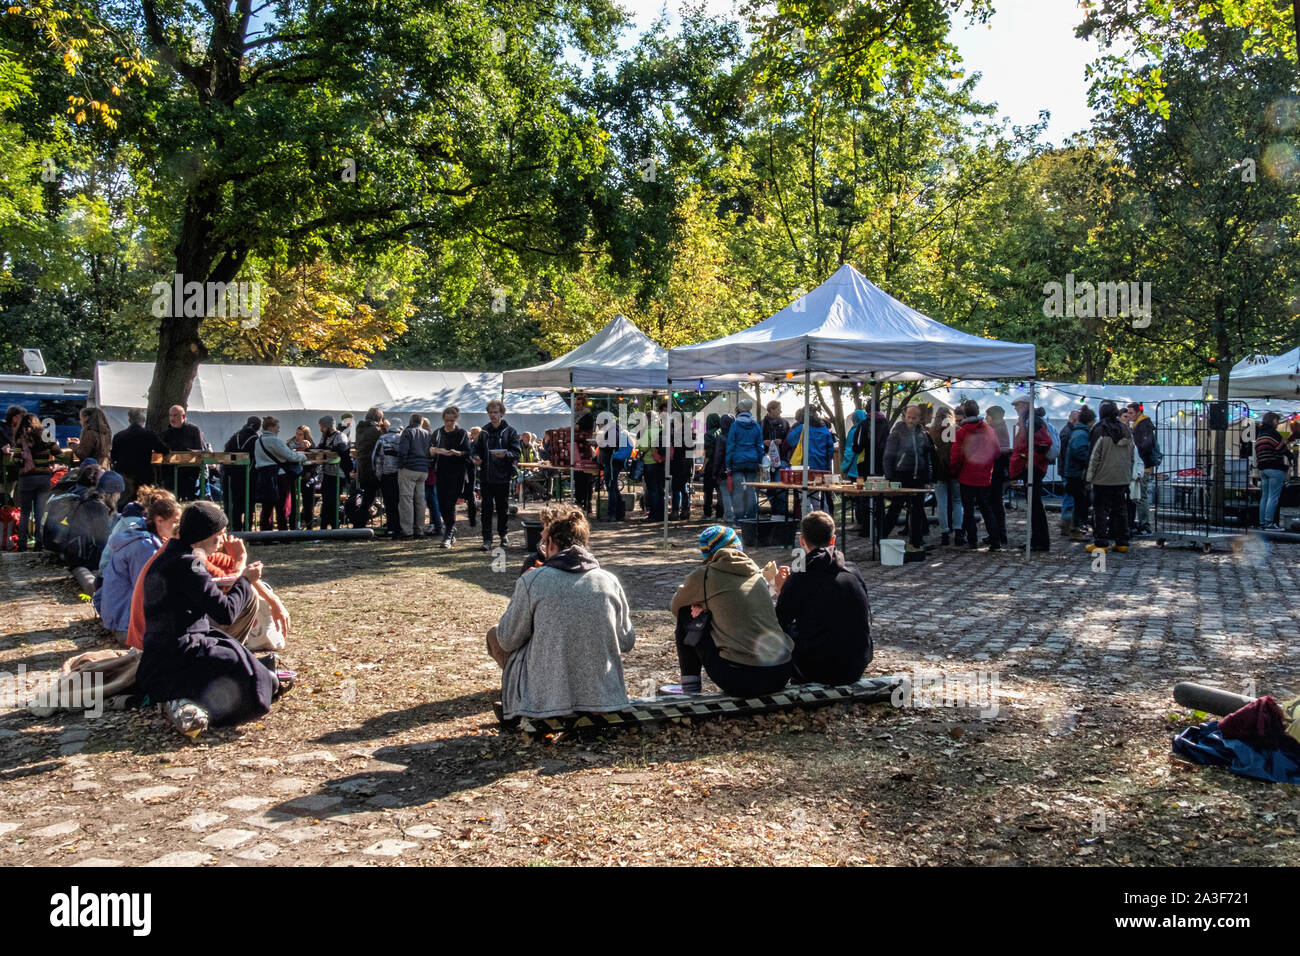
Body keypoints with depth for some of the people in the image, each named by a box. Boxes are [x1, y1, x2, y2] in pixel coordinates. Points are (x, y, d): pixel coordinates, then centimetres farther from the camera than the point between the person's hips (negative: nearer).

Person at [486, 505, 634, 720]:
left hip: (545, 699, -4)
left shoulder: (531, 581, -13)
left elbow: (508, 641, -2)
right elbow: (627, 643, 6)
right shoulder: (609, 581, -3)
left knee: (494, 635, 18)